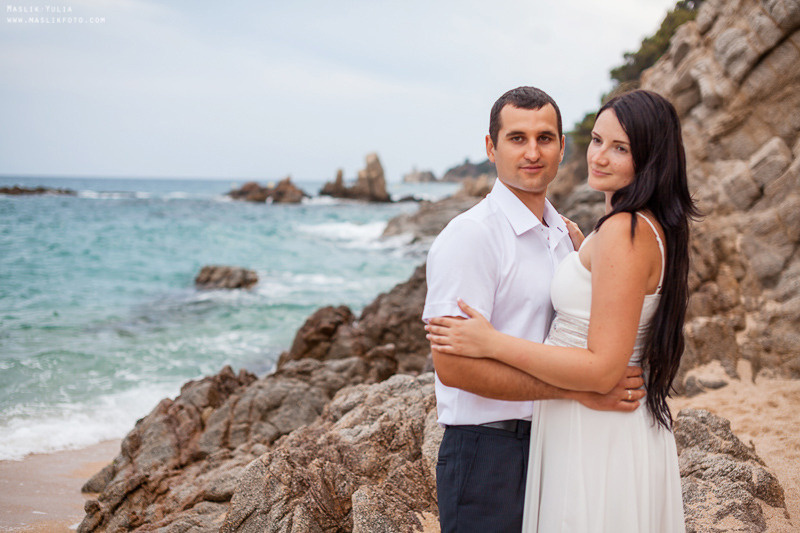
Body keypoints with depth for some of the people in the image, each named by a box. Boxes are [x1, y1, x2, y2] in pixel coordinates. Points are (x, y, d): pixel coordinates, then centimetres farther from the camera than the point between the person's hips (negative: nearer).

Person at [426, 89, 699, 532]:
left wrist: (491, 343, -20)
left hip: (595, 440, -10)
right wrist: (579, 249, 25)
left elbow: (602, 370, -25)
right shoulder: (654, 227, 8)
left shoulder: (623, 232, -22)